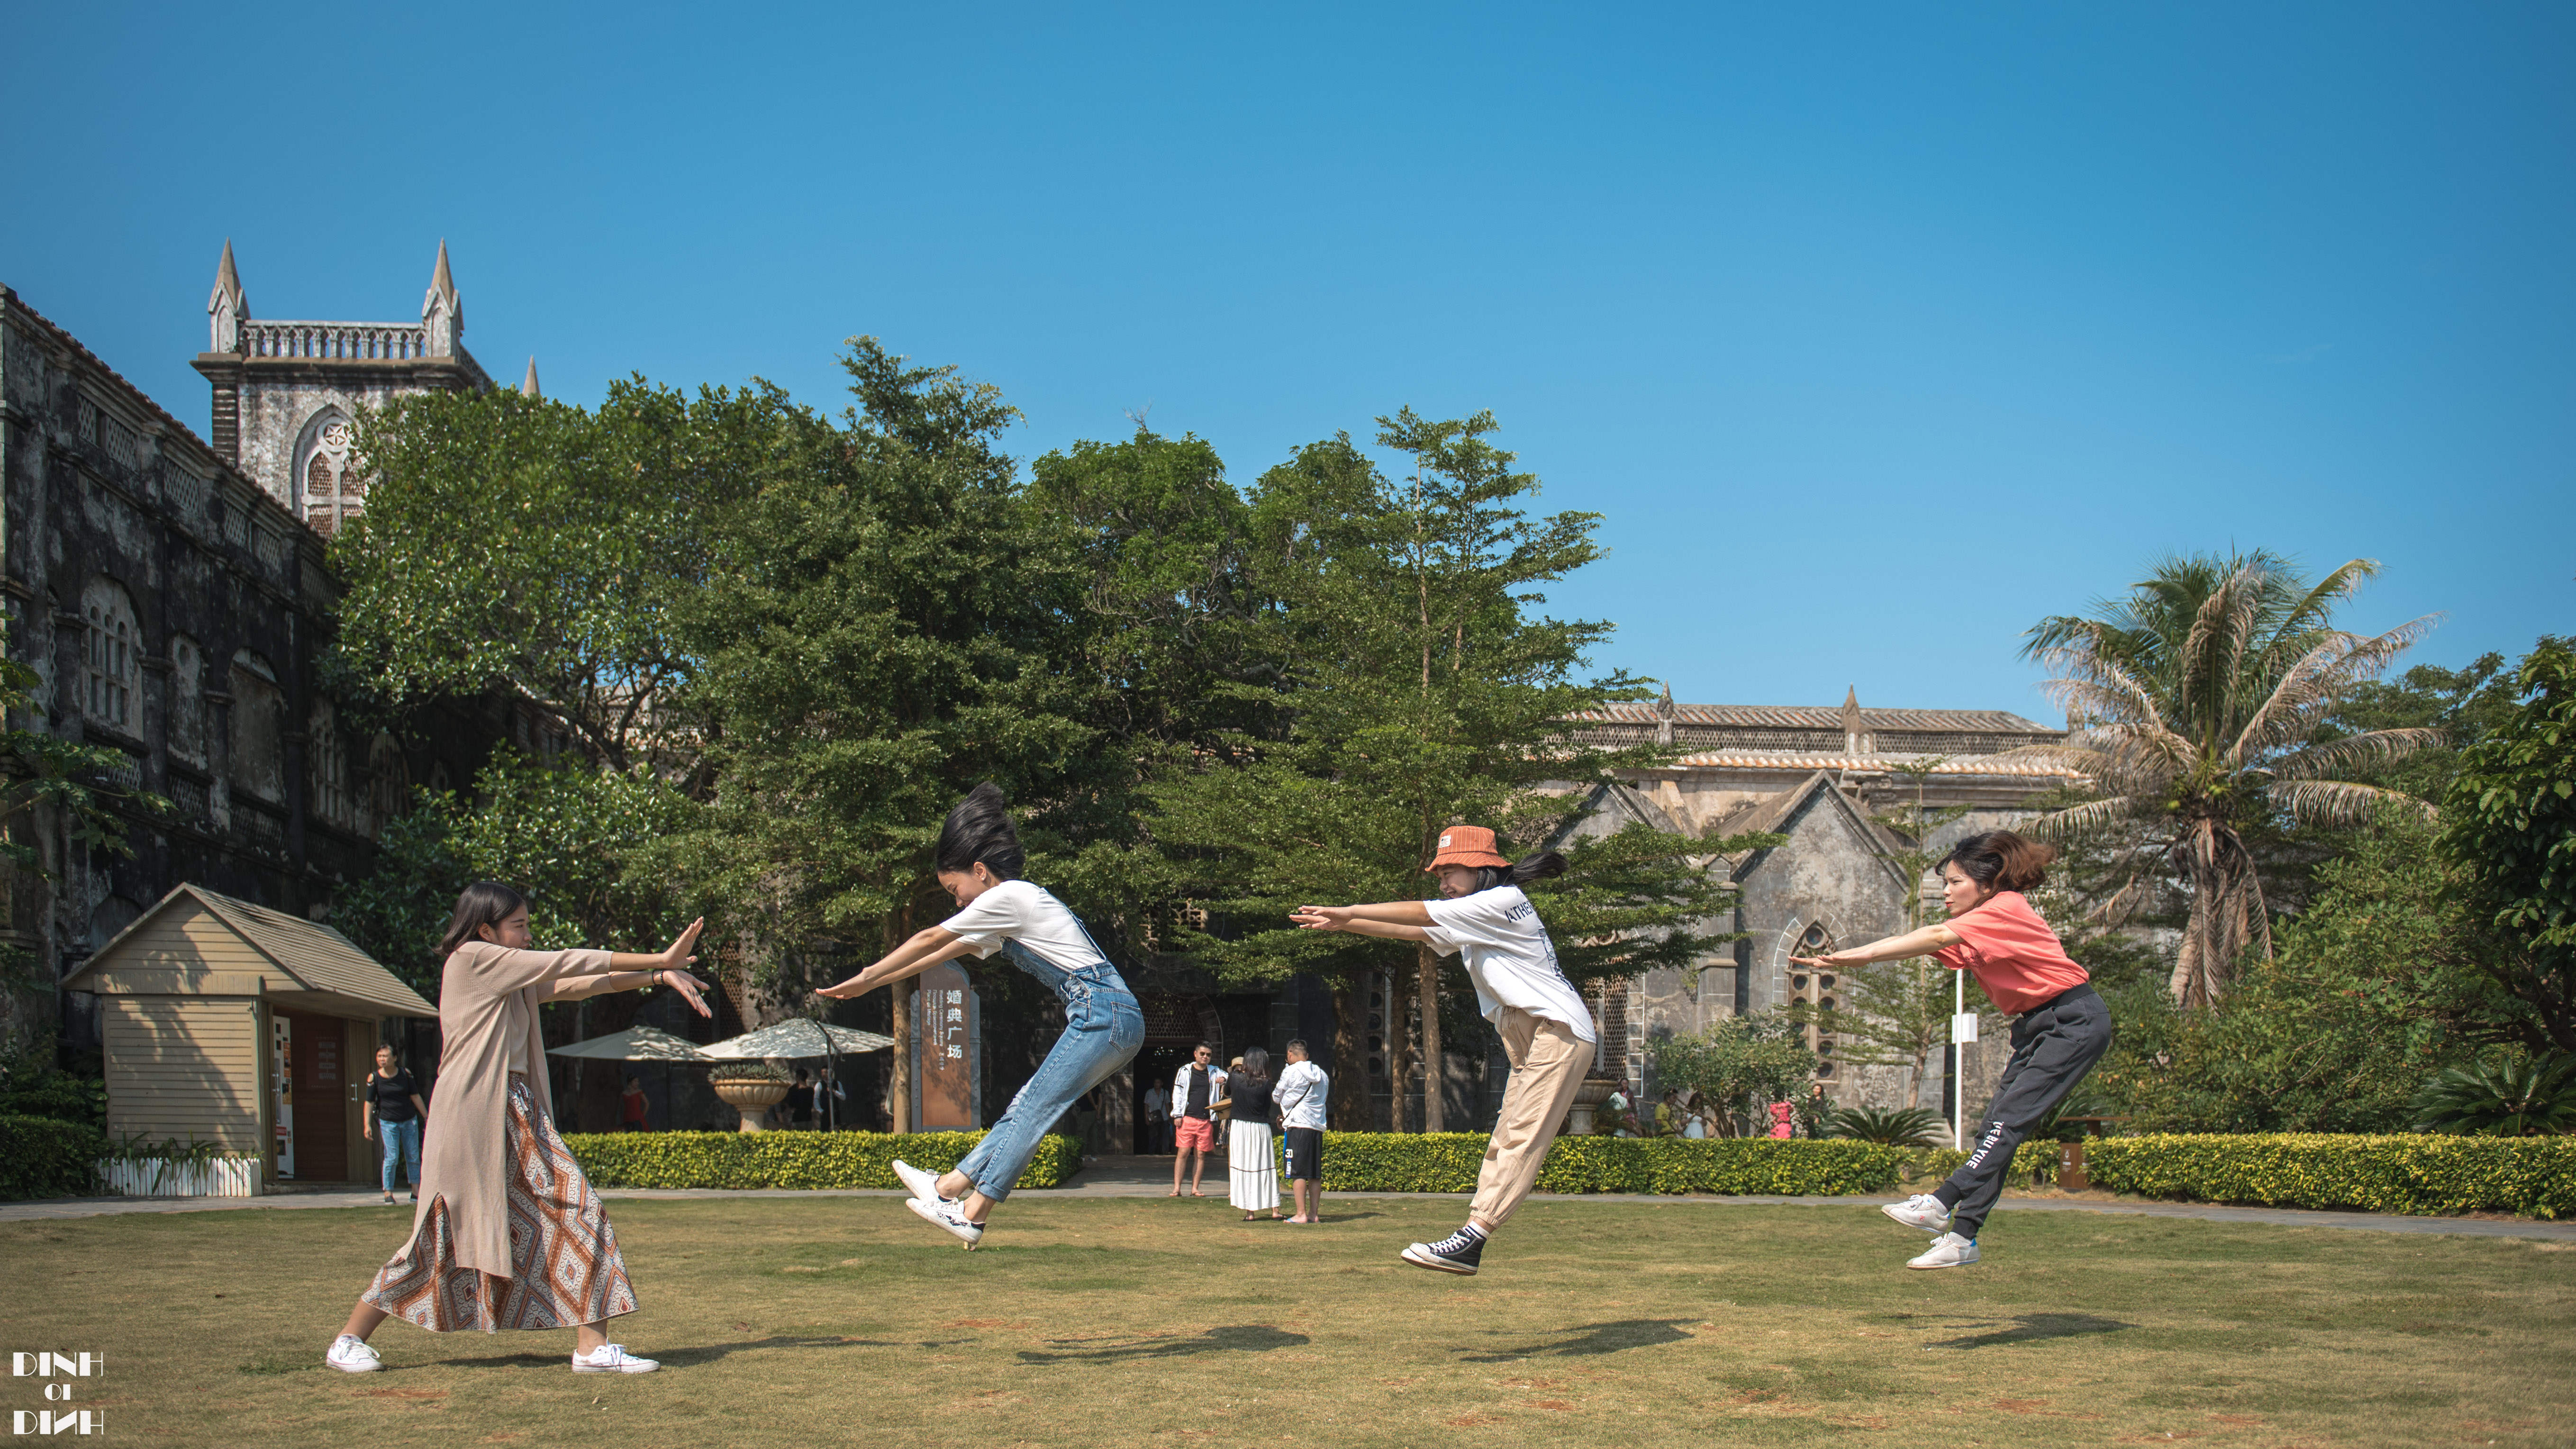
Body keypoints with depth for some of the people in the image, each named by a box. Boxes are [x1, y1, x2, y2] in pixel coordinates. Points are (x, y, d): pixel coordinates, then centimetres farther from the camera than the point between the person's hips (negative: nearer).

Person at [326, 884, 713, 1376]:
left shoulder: (516, 981, 18)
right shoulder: (471, 958, -6)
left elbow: (579, 985, 14)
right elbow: (565, 965, -8)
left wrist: (658, 975, 3)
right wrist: (658, 961, -6)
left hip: (519, 1119, 9)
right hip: (471, 1118, -9)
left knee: (577, 1212, -2)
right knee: (445, 1236, -2)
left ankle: (591, 1345, -2)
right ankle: (349, 1340, 14)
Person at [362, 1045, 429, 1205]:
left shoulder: (405, 1074, -1)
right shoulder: (374, 1078, -3)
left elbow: (415, 1097, 6)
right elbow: (369, 1103, -1)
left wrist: (426, 1117, 8)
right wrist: (367, 1125, -9)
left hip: (409, 1120, 2)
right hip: (388, 1122, -2)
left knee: (413, 1157, 3)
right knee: (392, 1158, -9)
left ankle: (416, 1192, 10)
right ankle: (388, 1193, 0)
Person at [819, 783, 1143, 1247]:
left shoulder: (1006, 896, -6)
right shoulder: (1005, 914, 23)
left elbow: (930, 939, 0)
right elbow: (942, 953, 28)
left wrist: (865, 979, 9)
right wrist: (873, 982, 30)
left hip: (1105, 1016, -10)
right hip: (1115, 1021, 10)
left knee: (1031, 1112, -9)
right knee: (1027, 1107, 8)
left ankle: (971, 1216, -9)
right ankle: (951, 1185, 10)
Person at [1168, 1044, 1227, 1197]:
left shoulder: (1215, 1072, 11)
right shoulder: (1185, 1071, 6)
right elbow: (1177, 1093, 6)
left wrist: (1225, 1080, -8)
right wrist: (1177, 1115, -2)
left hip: (1206, 1121, 2)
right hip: (1187, 1119, -2)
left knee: (1201, 1155, 3)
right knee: (1183, 1153, -6)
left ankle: (1195, 1189, 9)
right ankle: (1176, 1189, -2)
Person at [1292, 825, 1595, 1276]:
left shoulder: (1504, 901, -9)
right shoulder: (1470, 921, 20)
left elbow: (1423, 913, -13)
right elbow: (1411, 930, 18)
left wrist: (1351, 912, -9)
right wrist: (1341, 924, 10)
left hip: (1560, 1030, -10)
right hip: (1527, 1039, 10)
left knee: (1519, 1140, -15)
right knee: (1504, 1140, 3)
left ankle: (1471, 1240, -24)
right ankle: (1469, 1246, 0)